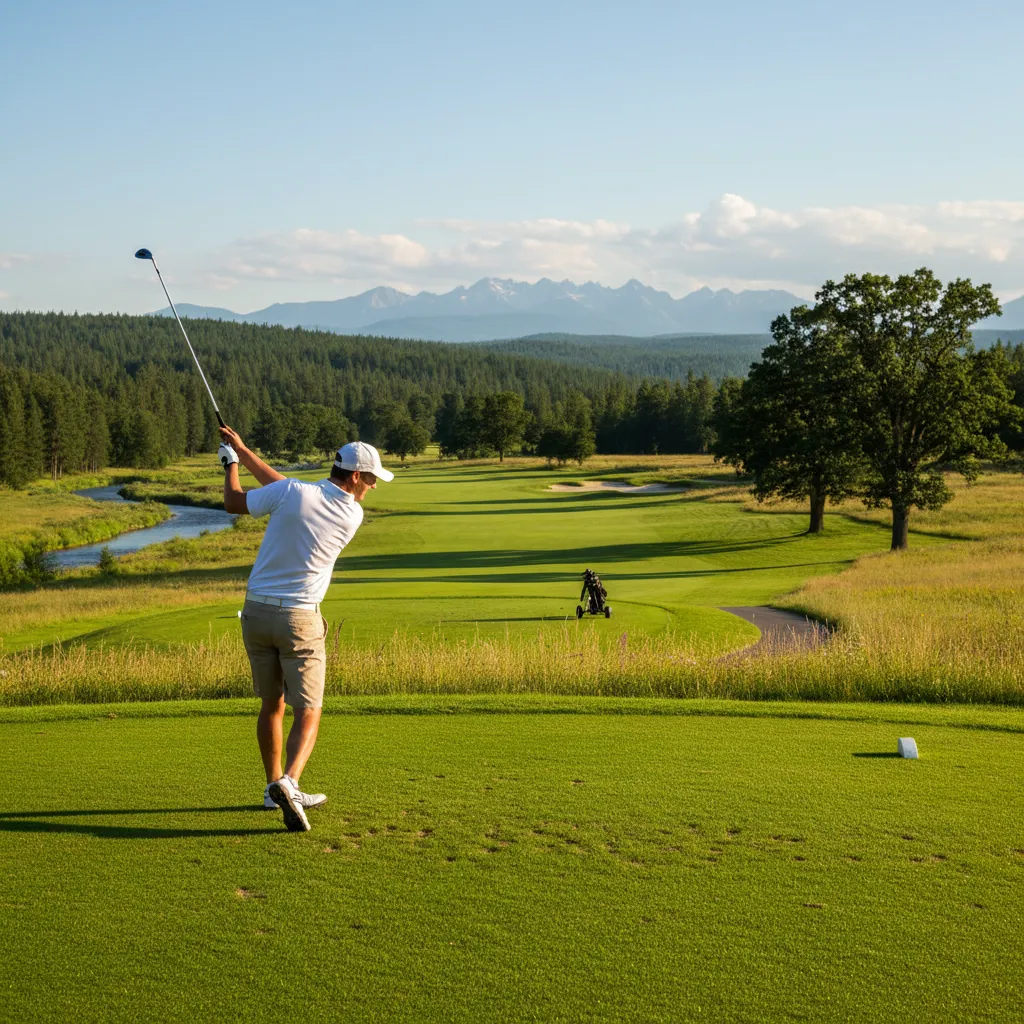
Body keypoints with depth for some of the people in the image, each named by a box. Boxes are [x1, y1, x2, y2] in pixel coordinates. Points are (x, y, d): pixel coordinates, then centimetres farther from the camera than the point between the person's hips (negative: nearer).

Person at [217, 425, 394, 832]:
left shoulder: (293, 492, -9)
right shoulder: (353, 516, -4)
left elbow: (234, 502, 5)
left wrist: (231, 461, 22)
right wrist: (243, 450, 11)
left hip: (256, 612, 3)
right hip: (300, 619, -3)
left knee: (272, 704, 17)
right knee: (307, 712, 0)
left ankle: (275, 788, 27)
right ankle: (288, 783, -24)